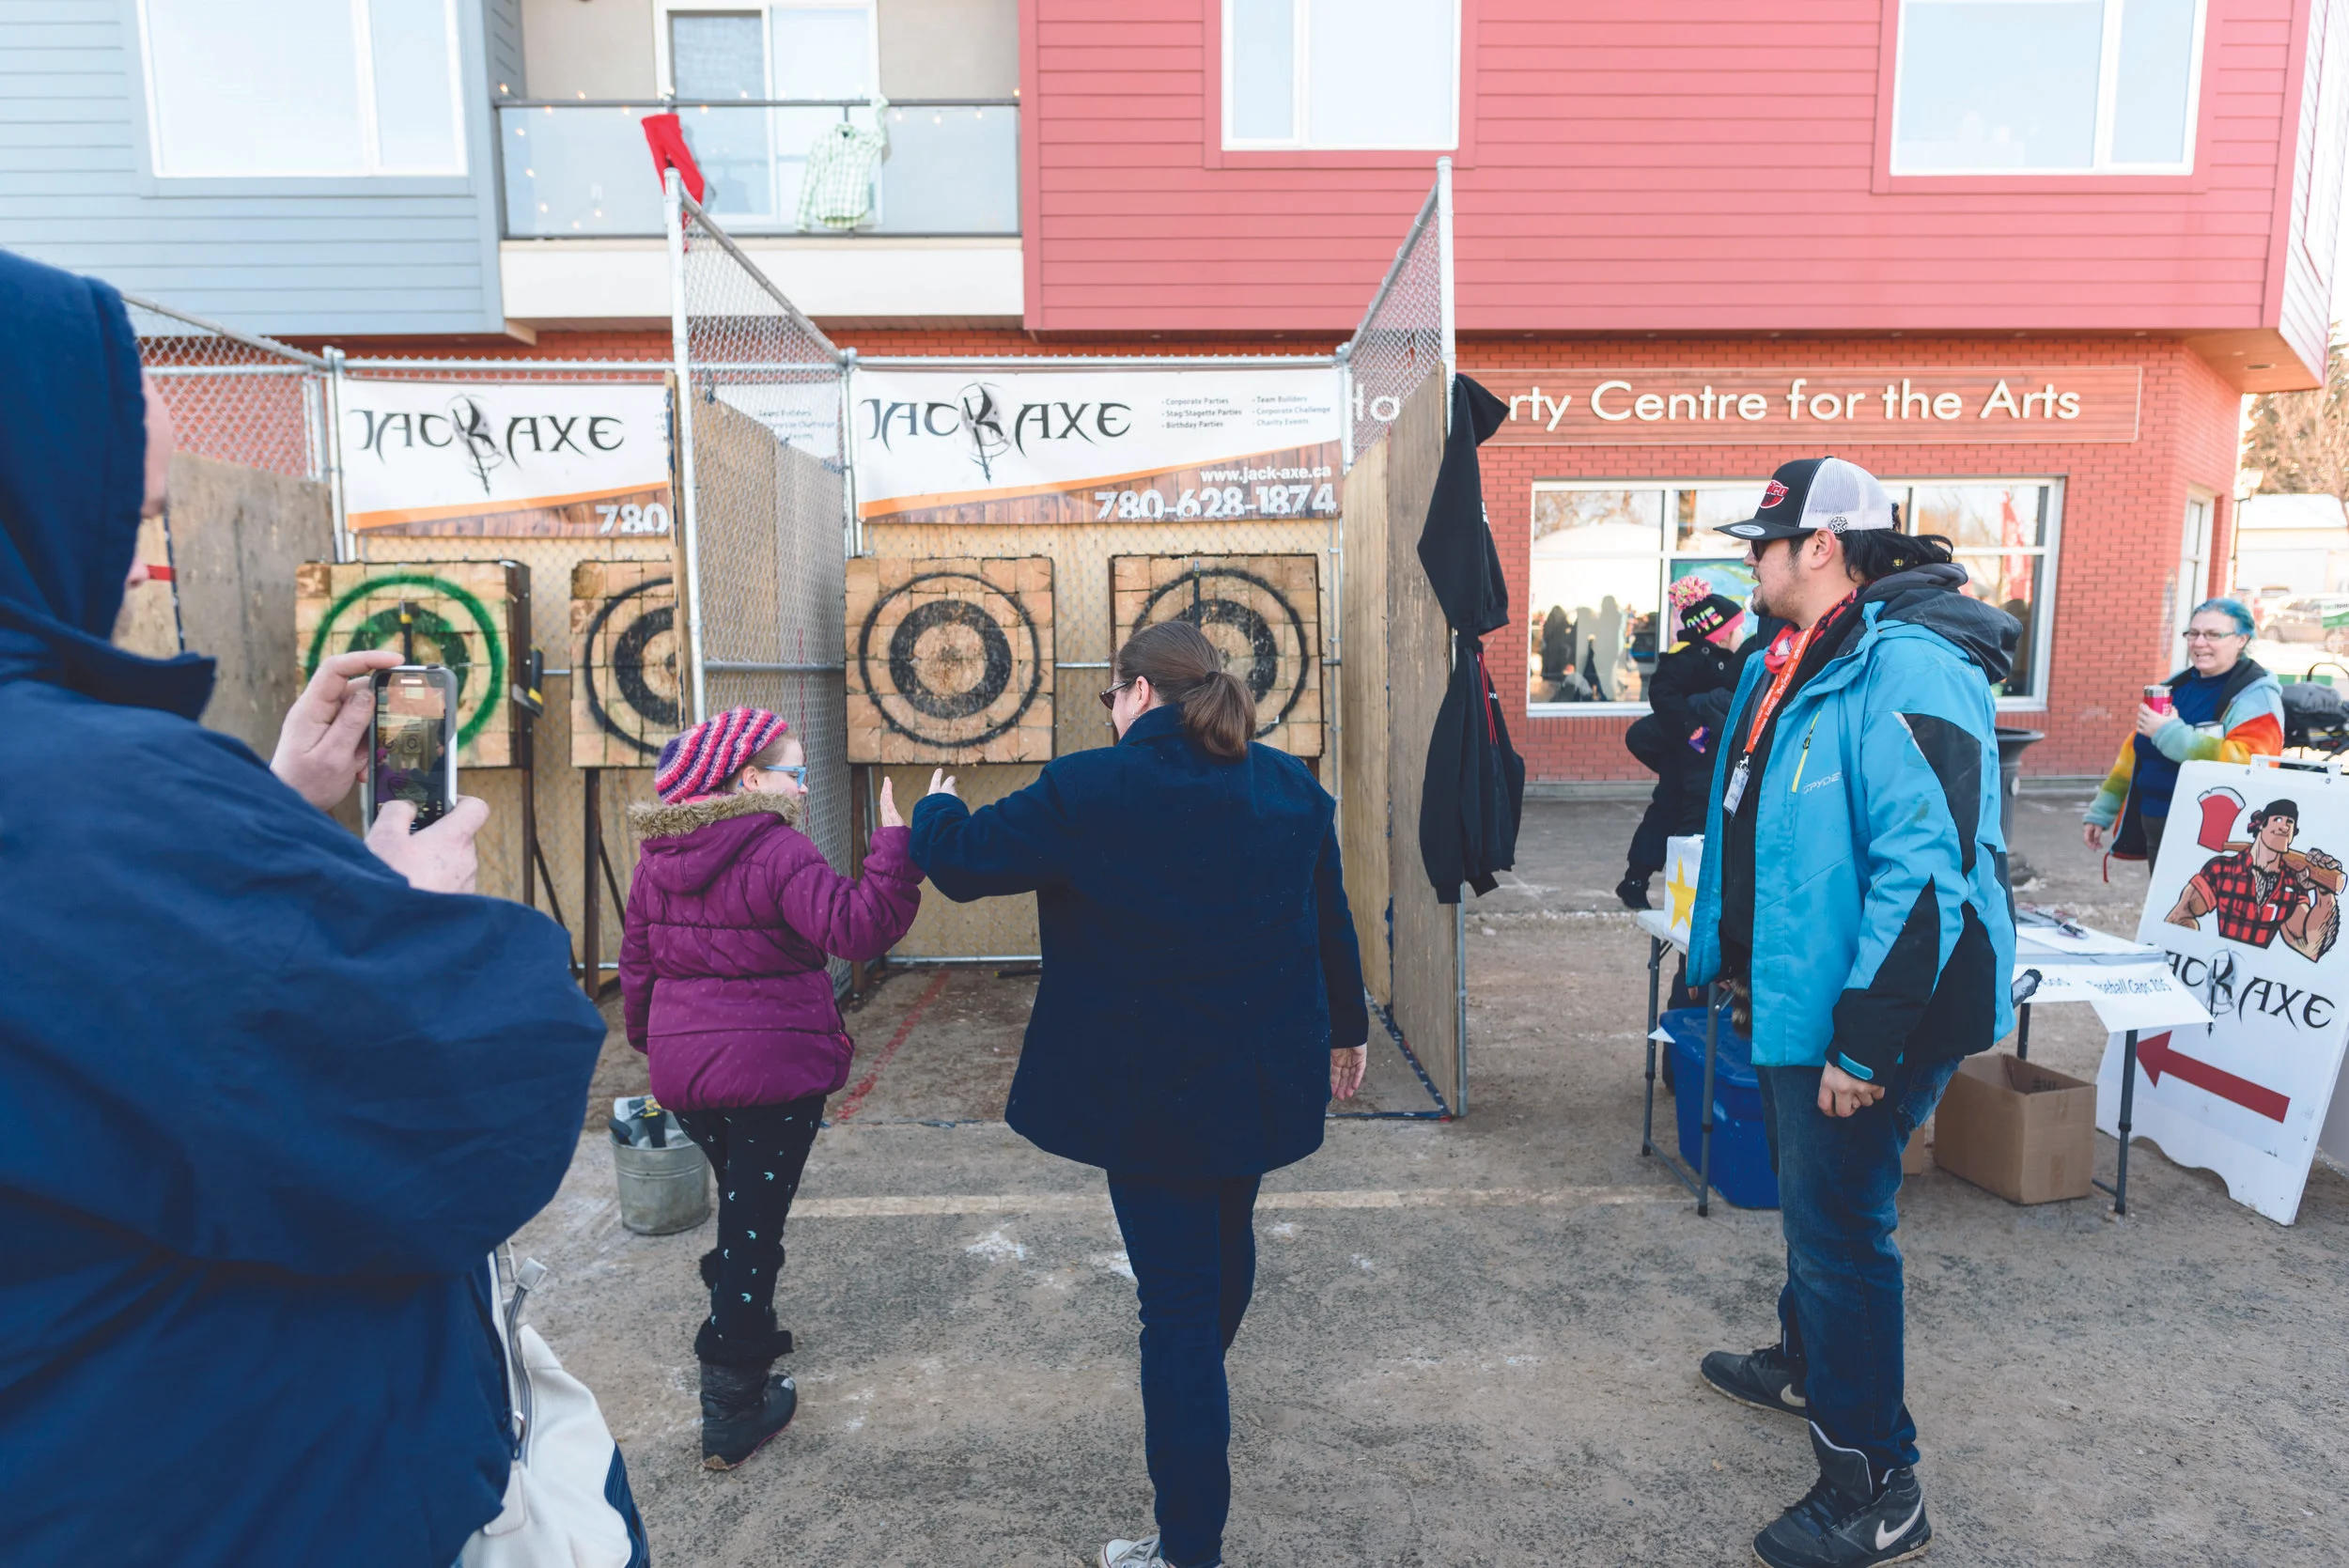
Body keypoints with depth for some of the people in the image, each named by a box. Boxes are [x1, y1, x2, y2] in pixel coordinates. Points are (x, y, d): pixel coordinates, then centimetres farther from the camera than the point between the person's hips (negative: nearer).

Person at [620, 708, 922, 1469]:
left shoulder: (657, 856, 7)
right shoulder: (778, 851, -16)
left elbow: (637, 960, 14)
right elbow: (859, 926, -28)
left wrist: (650, 1040, 27)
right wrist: (898, 842, -29)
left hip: (684, 1067, 7)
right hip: (774, 1070, -7)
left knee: (740, 1203, 27)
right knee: (754, 1226, 3)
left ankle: (746, 1332, 43)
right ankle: (732, 1409, 11)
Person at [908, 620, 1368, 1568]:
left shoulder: (1090, 791, -18)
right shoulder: (1290, 787, -2)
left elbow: (963, 859, -10)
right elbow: (1331, 920, 7)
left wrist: (932, 809, 13)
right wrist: (1345, 1030, 21)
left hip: (1151, 1091, -6)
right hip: (1266, 1080, 6)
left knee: (1177, 1298, 2)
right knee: (1225, 1240, 29)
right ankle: (1196, 1407, 58)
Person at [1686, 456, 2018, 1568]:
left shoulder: (1906, 671, -23)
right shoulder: (1797, 666, 10)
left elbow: (1925, 871, -29)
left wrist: (1866, 1043, -27)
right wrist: (1734, 965, 21)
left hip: (1866, 1015, -10)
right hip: (1794, 998, 10)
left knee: (1838, 1230, 0)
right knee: (1807, 1200, 25)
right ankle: (1807, 1364, 48)